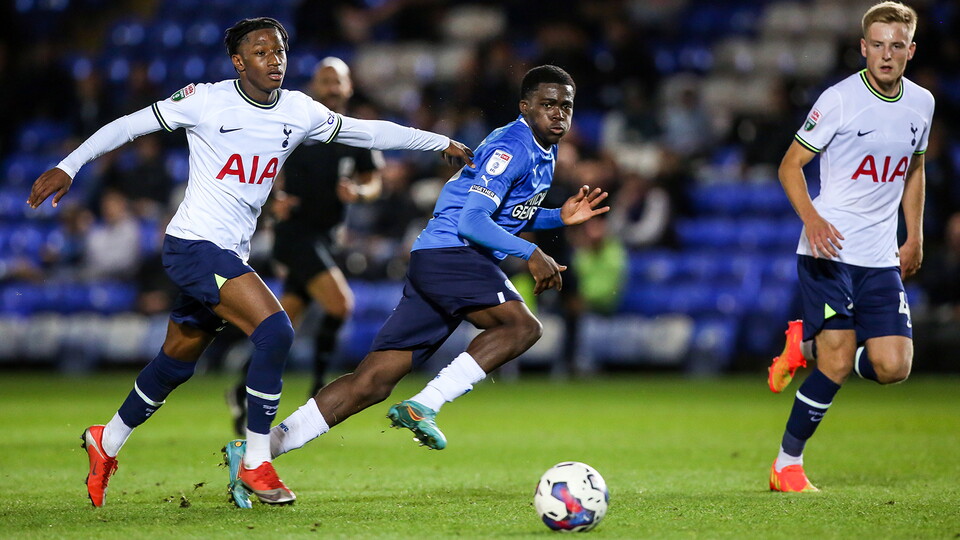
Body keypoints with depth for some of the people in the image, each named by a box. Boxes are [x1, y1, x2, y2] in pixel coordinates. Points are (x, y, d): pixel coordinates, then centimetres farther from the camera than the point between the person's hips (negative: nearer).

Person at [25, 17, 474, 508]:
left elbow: (366, 131, 14)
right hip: (193, 245, -7)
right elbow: (129, 125, -4)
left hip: (231, 255, 7)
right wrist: (68, 166, -9)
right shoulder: (205, 101, -10)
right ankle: (255, 463, -11)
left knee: (177, 362, 16)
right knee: (275, 331, -22)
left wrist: (440, 142, 14)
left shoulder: (298, 112, 5)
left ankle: (106, 442, 38)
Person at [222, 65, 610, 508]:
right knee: (521, 325, -26)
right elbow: (471, 221, -19)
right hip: (449, 253, -9)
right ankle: (424, 405, -27)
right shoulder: (511, 147, -11)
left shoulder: (545, 152, 20)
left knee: (373, 381, 0)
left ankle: (255, 449, -4)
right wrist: (530, 253, -23)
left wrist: (561, 217, 18)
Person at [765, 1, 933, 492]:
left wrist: (914, 238, 18)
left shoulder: (921, 103, 8)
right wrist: (812, 218, -22)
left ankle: (806, 345, 21)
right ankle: (786, 465, 5)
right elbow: (790, 165, -6)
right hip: (828, 249, -5)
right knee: (838, 364, -12)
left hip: (880, 258, 5)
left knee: (893, 367, -6)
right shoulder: (839, 99, -9)